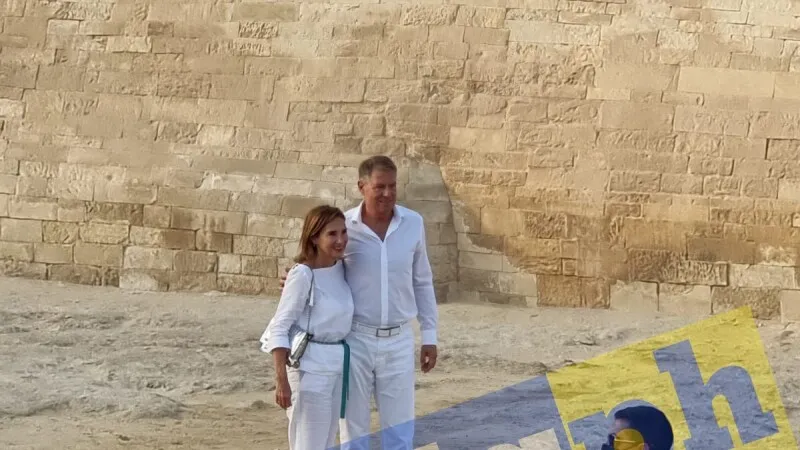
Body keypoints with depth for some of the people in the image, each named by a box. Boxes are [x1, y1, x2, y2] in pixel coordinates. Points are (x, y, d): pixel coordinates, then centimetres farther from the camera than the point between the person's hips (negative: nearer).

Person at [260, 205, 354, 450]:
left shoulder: (341, 269, 5)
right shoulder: (303, 275, -16)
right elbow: (279, 328, -15)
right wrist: (281, 380, -20)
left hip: (338, 366, 7)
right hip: (309, 368, -7)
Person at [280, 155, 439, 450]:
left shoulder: (413, 223, -2)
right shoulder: (344, 226, -9)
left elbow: (422, 283, 8)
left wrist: (429, 336, 7)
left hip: (398, 342, 2)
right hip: (354, 340, -2)